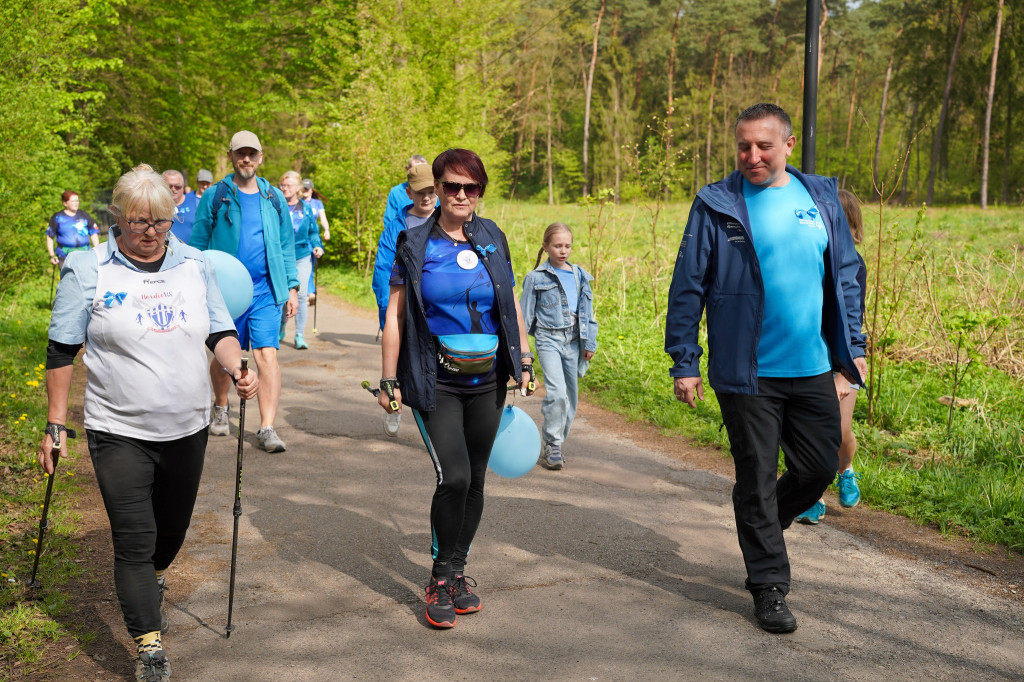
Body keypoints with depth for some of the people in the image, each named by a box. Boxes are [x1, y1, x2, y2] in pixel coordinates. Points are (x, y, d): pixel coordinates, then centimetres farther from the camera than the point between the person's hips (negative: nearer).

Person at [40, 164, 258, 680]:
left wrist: (237, 368, -14)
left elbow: (220, 332, 8)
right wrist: (55, 427, -3)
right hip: (119, 433, -4)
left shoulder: (195, 265, 3)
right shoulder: (88, 271, -6)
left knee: (173, 527, 20)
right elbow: (62, 352, -2)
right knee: (134, 540, -4)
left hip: (187, 428, 4)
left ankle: (151, 582, 51)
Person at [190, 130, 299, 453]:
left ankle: (267, 429, -10)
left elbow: (286, 244, 13)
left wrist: (292, 286, 7)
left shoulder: (273, 197, 10)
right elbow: (199, 244, 3)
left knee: (267, 354, -10)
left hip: (266, 291, 1)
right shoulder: (214, 196, 2)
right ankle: (221, 409, 38)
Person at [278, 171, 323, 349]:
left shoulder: (306, 208, 7)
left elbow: (313, 232, 16)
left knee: (300, 294, -9)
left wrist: (317, 246, -1)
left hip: (303, 256, 0)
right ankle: (281, 327, 32)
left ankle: (300, 335, -3)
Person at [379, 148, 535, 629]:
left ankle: (458, 570, 26)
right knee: (454, 477, -14)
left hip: (487, 380, 4)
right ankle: (441, 576, 6)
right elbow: (395, 314, -2)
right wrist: (389, 380, -4)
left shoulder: (492, 239, 7)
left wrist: (526, 362, 12)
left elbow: (510, 304, 15)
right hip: (436, 382, -4)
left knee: (475, 479, 9)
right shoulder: (415, 244, -3)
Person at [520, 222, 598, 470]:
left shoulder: (580, 276, 10)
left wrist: (590, 342, 12)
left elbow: (587, 311, 16)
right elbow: (525, 314, 3)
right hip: (548, 340, -4)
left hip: (573, 342, 4)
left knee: (570, 395, 6)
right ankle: (552, 446, -8)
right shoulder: (536, 278, -1)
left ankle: (556, 444, 21)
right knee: (557, 392, -19)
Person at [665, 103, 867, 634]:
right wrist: (684, 363, -6)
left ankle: (760, 530, 38)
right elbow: (687, 287, -4)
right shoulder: (717, 206, -5)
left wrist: (853, 345, 11)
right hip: (747, 374, -4)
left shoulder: (820, 198, 7)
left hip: (813, 370, 4)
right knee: (757, 479, 4)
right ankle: (768, 584, 18)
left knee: (820, 468, 12)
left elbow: (844, 276, 14)